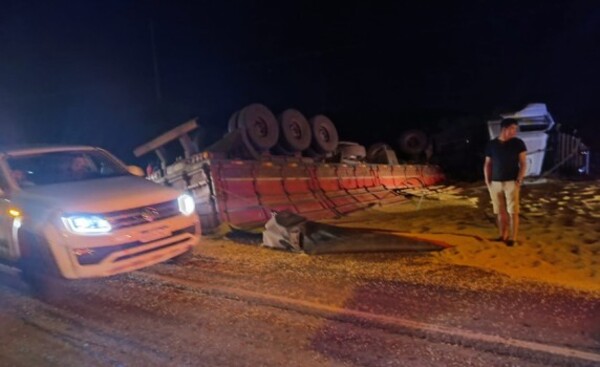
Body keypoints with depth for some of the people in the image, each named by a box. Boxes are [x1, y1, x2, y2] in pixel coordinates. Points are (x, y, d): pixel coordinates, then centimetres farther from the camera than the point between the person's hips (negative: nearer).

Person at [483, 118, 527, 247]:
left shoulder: (518, 143, -1)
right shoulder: (491, 144, 4)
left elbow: (523, 163, -1)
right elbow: (487, 164, 11)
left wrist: (519, 180, -10)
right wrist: (487, 181, 3)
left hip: (511, 182, -2)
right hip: (495, 183, 2)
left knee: (512, 212, -3)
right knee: (500, 212, 8)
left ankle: (513, 238, 4)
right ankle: (503, 235, 19)